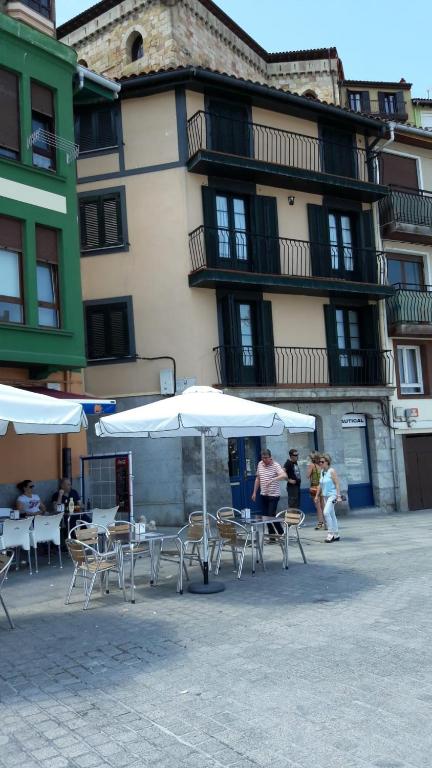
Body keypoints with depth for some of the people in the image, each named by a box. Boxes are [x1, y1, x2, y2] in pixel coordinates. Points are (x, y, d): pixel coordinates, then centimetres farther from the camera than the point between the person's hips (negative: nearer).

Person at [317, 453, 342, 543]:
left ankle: (330, 533, -11)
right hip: (325, 496, 8)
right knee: (332, 515, 12)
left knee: (326, 512, -19)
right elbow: (321, 485, 17)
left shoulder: (332, 471, -11)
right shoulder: (322, 471, 10)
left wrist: (338, 496, -19)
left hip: (332, 495, -8)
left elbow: (337, 484, -14)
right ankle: (336, 535, 19)